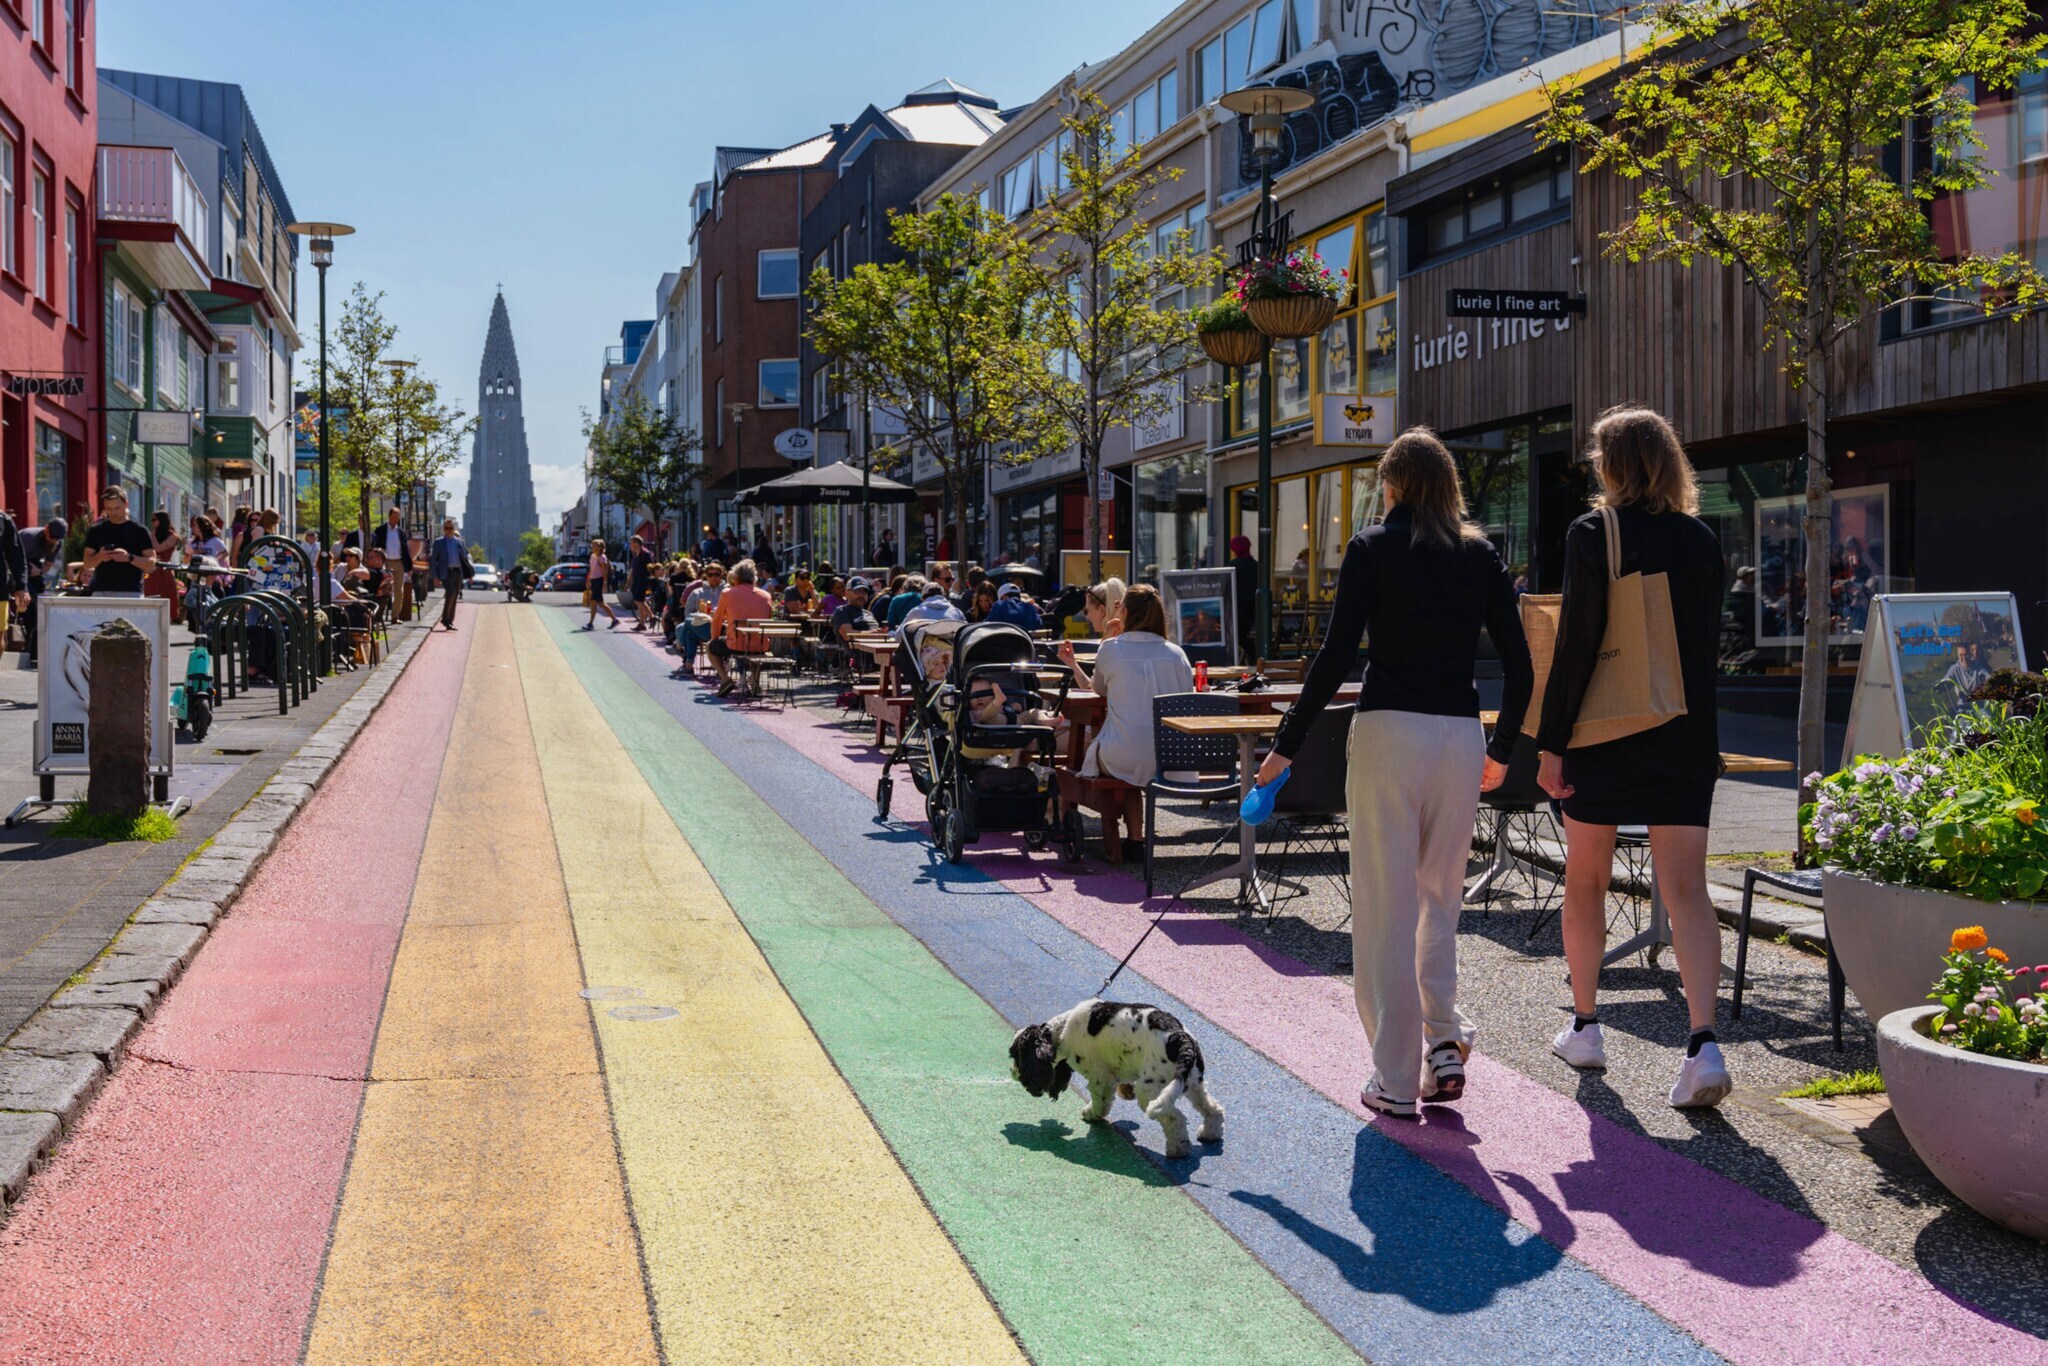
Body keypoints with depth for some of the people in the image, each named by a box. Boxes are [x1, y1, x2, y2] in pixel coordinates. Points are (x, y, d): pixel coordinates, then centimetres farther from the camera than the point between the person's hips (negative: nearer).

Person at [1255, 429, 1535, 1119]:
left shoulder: (1372, 548, 0)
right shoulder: (1481, 554, 11)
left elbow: (1337, 654, -9)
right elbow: (1519, 665, 9)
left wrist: (1287, 745, -4)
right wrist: (1502, 750, 22)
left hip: (1389, 730, -4)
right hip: (1461, 736, 4)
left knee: (1386, 906, 2)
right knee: (1441, 896, 19)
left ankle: (1396, 1080, 6)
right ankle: (1445, 1041, 7)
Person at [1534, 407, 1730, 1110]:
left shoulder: (1592, 533, -9)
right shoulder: (1702, 540, 5)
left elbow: (1576, 643, -13)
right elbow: (1709, 642, 10)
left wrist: (1552, 742, -9)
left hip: (1605, 735, -3)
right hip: (1686, 737, 3)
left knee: (1585, 882, 13)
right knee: (1686, 889, 0)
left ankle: (1585, 1026, 24)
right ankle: (1704, 1042, -12)